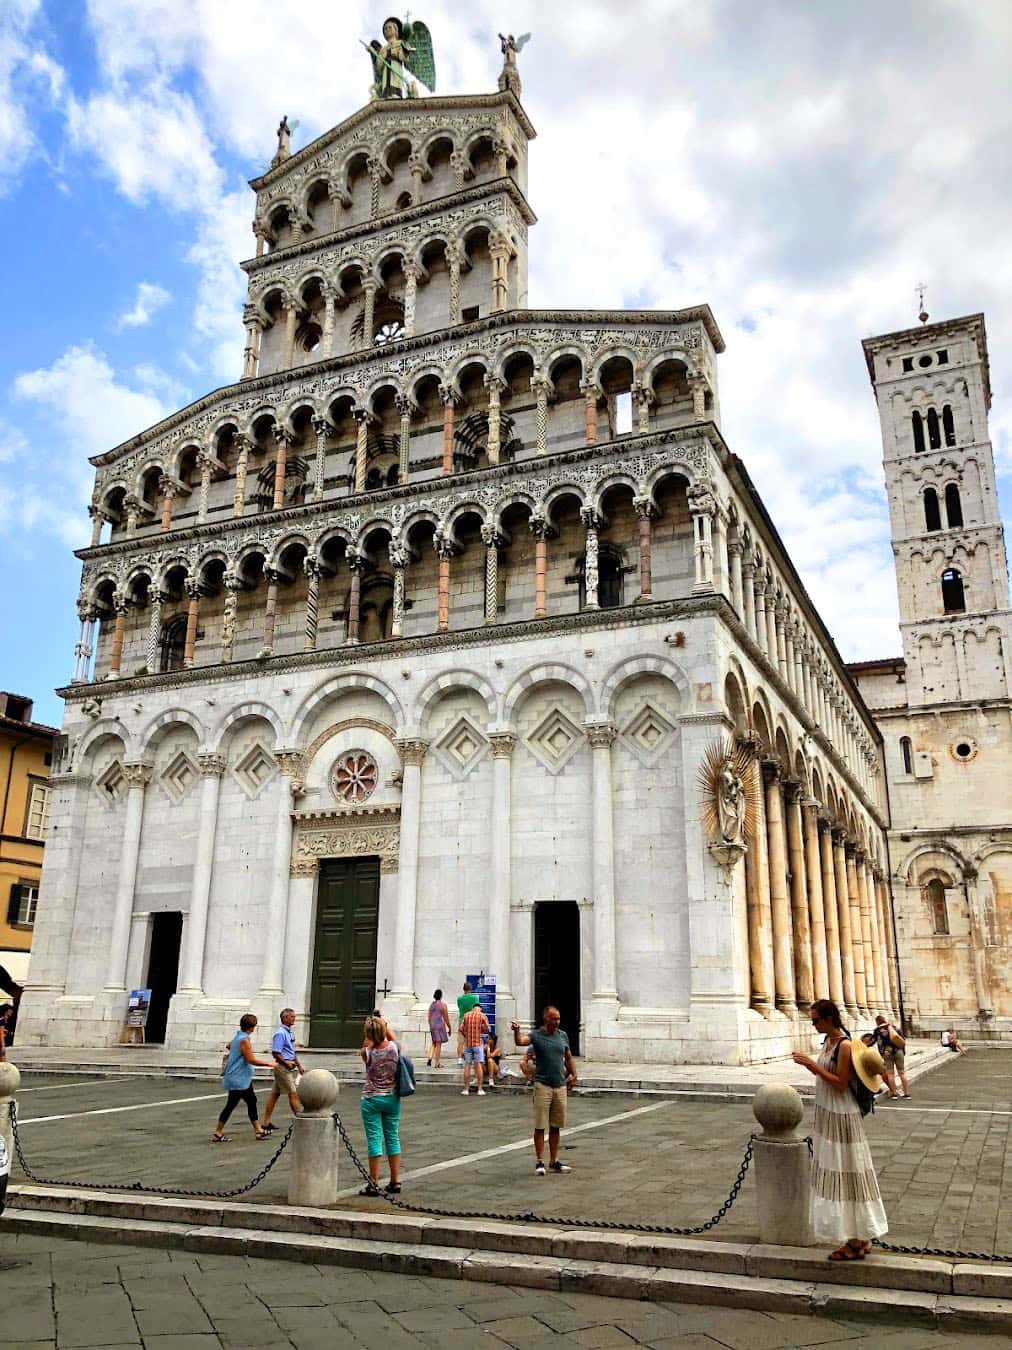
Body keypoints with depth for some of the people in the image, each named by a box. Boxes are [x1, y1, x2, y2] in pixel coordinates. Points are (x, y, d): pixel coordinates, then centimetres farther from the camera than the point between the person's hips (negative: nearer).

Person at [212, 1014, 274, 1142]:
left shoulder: (238, 1036, 7)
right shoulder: (244, 1040, -21)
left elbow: (229, 1045, 27)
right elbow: (251, 1060, -22)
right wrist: (269, 1063, -14)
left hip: (243, 1080, 10)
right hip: (238, 1080, -10)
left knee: (252, 1102, 11)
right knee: (231, 1105, -2)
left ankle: (258, 1131, 16)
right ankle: (217, 1134, 8)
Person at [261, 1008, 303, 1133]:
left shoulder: (289, 1032, 15)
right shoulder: (280, 1033, -15)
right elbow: (275, 1053, -21)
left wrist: (299, 1065, 20)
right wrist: (286, 1063, -16)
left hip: (290, 1066, 9)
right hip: (283, 1067, -9)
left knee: (275, 1094, 11)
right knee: (293, 1094, -6)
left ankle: (266, 1123, 15)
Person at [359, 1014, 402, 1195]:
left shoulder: (367, 1053, -16)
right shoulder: (394, 1048, -9)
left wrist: (370, 1039, 1)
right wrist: (384, 1026, 13)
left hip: (371, 1099, -3)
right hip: (392, 1098, 3)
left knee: (374, 1139, 1)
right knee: (393, 1138, 12)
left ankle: (374, 1184, 4)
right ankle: (395, 1182, 17)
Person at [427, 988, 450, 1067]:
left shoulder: (431, 1004, 7)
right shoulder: (443, 1005, -9)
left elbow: (429, 1017, 11)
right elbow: (446, 1018, -6)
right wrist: (449, 1028, 3)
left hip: (432, 1025, 5)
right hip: (440, 1025, -5)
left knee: (434, 1043, 18)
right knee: (438, 1044, 0)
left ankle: (430, 1058, -1)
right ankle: (436, 1063, 1)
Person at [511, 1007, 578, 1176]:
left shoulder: (563, 1035, 6)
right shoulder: (536, 1035, -8)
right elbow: (520, 1041, -27)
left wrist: (573, 1074, 8)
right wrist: (516, 1031, -48)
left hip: (560, 1086, 4)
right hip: (542, 1085, -4)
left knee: (556, 1127, 11)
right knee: (540, 1127, 0)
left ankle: (554, 1162, 20)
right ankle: (540, 1162, 8)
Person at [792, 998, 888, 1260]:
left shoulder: (845, 1045, -18)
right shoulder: (827, 1040, 7)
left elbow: (841, 1083, -20)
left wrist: (814, 1066, -22)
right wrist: (809, 1064, -1)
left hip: (841, 1116, -9)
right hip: (827, 1114, 9)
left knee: (845, 1174, 0)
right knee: (832, 1173, 13)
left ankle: (856, 1242, 11)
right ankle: (859, 1238, 24)